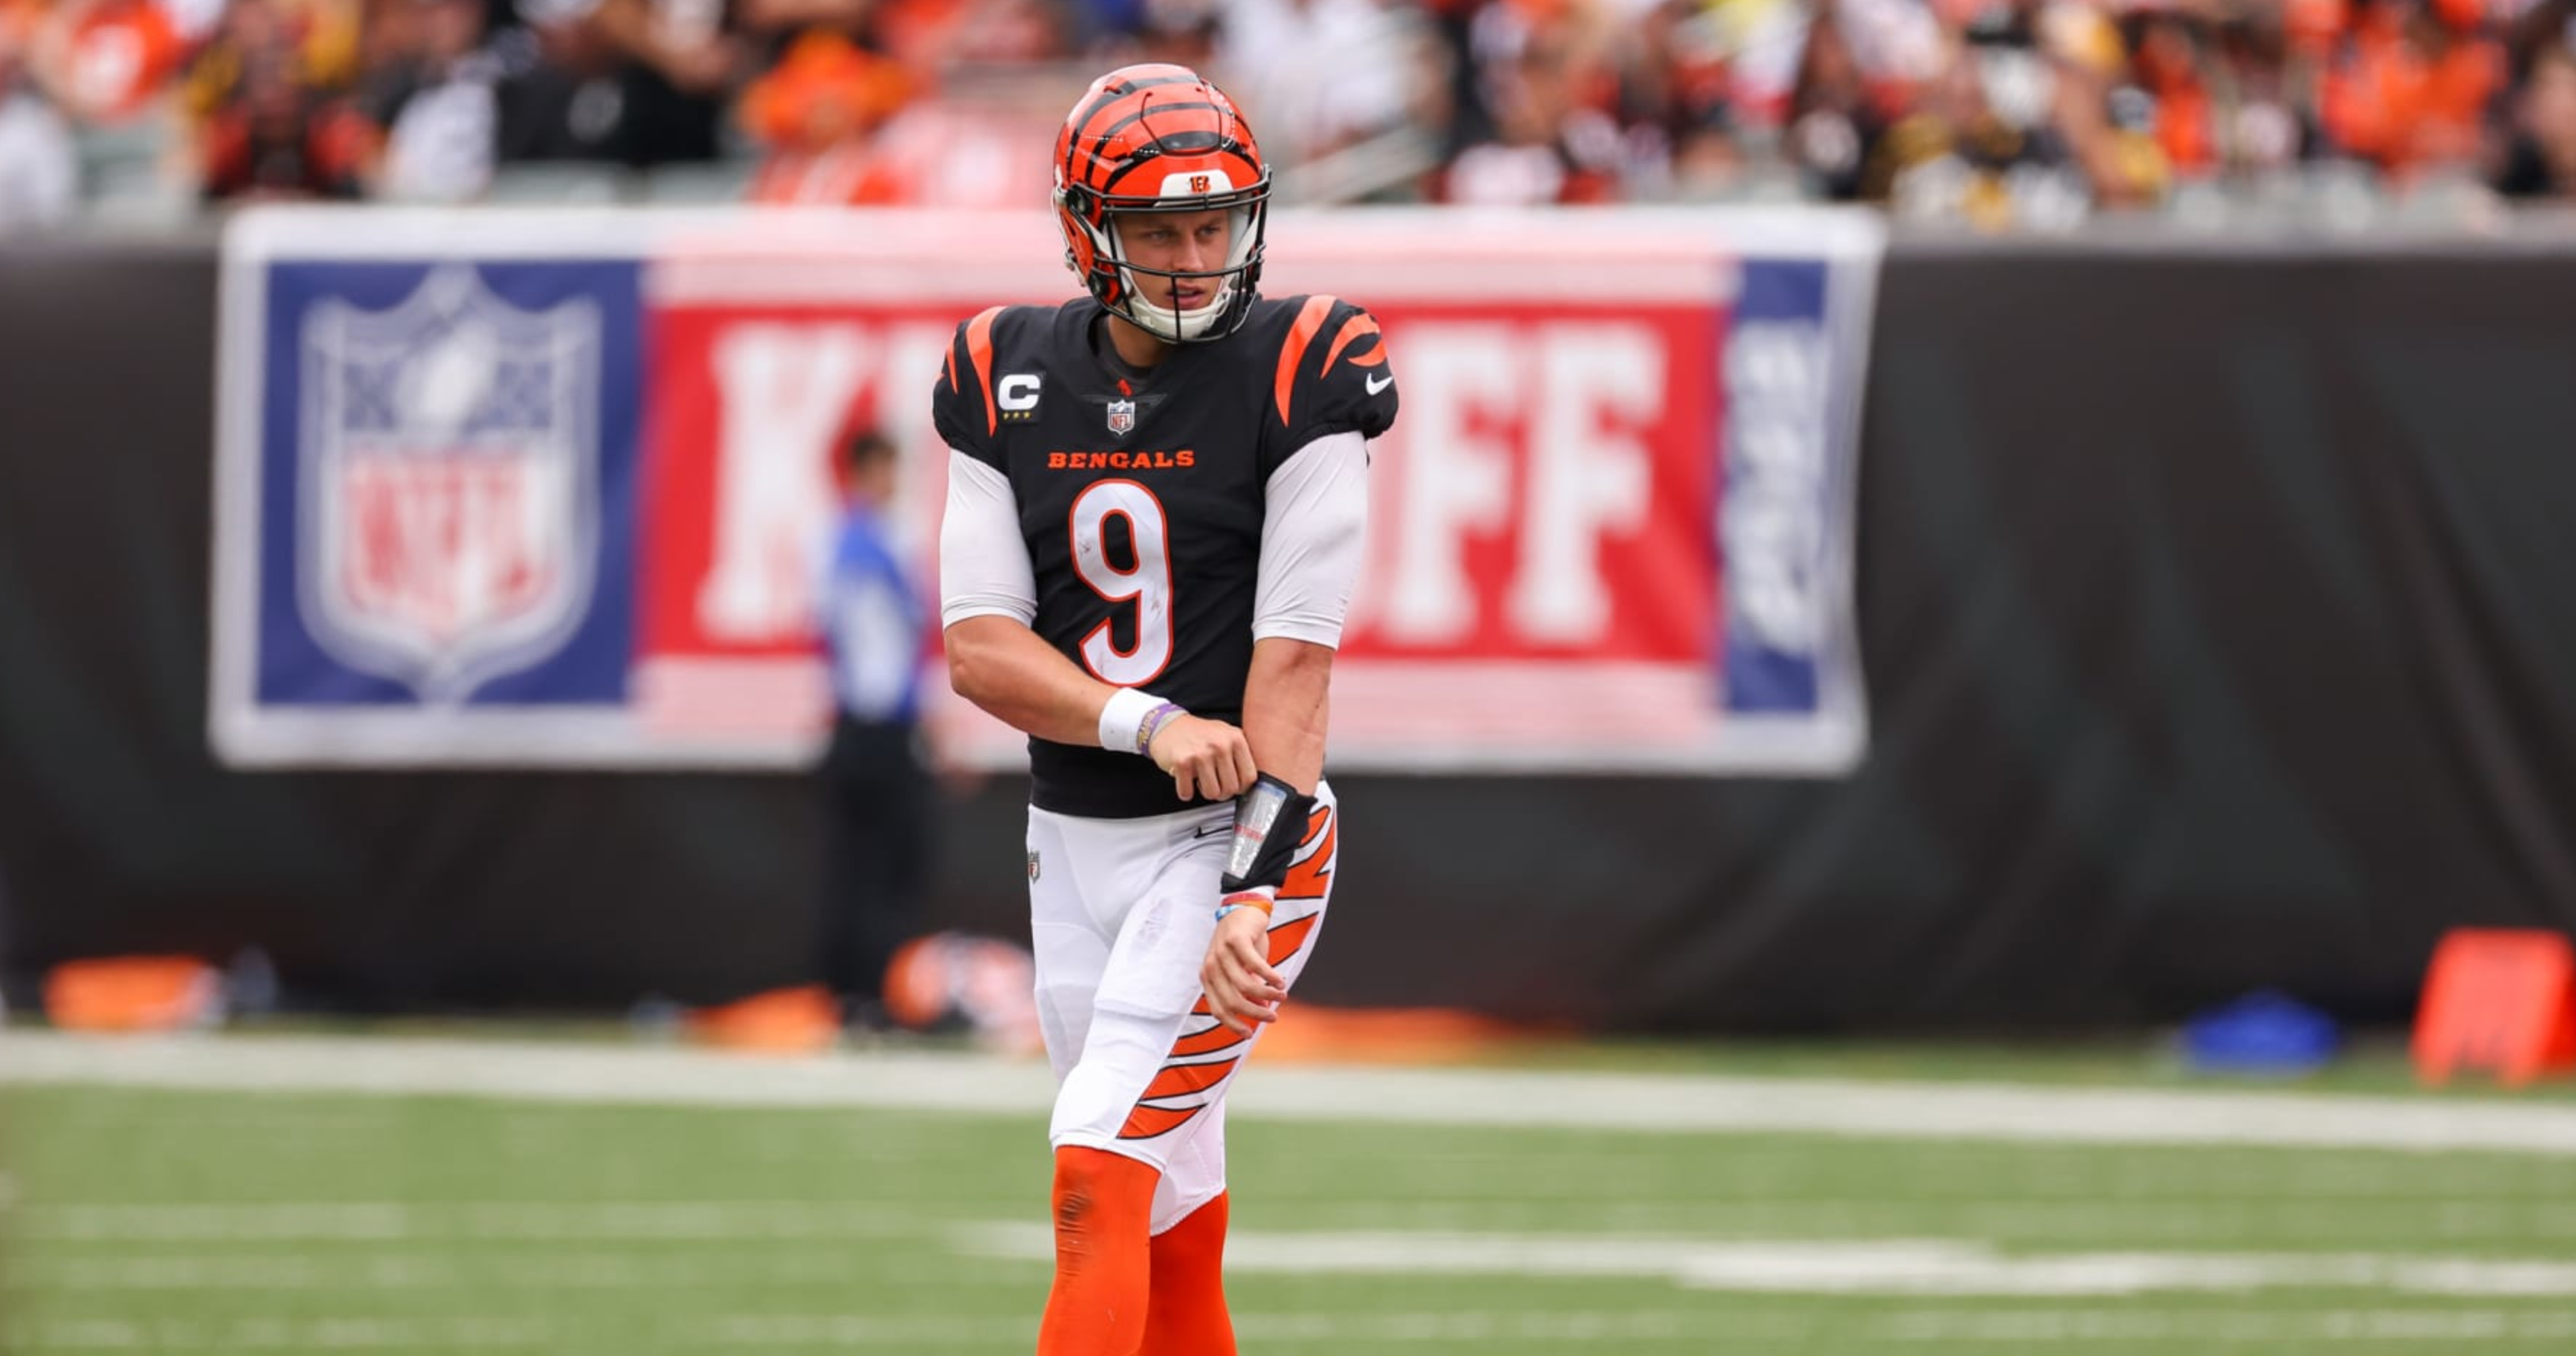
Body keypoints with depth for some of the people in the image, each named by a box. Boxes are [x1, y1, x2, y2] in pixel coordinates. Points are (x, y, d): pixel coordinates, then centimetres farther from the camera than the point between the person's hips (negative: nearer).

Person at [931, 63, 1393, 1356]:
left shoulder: (1297, 371, -10)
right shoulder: (1009, 378, 2)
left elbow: (1293, 656, -15)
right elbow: (978, 647, -3)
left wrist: (1257, 889, -23)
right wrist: (1148, 727, -21)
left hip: (1233, 837, -5)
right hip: (1074, 846, 5)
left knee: (1098, 1184, -17)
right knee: (1170, 1235, 11)